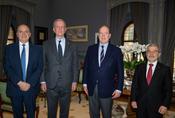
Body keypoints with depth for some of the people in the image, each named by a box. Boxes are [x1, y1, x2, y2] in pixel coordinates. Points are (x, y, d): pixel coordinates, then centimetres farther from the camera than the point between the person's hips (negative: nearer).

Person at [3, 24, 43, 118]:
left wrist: (29, 83, -13)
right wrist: (19, 82, -14)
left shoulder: (38, 49, 1)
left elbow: (40, 68, -4)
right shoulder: (9, 48, 3)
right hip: (14, 88, 1)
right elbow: (7, 67, -4)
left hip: (31, 88, 0)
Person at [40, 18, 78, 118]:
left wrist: (74, 81, 1)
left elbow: (75, 65, 5)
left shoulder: (72, 46, 4)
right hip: (51, 84, 0)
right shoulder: (47, 45, 2)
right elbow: (43, 64, 2)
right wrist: (43, 81, -2)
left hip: (67, 84, 1)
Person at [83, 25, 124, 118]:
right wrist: (85, 83, 5)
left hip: (107, 89, -2)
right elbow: (86, 67, 8)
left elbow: (120, 71, -2)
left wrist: (119, 89, -5)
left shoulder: (116, 51, -2)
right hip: (92, 88, 2)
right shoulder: (91, 49, 5)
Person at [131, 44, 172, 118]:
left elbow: (168, 89, -1)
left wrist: (165, 105, -7)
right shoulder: (140, 67, 5)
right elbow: (134, 85, 6)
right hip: (140, 105, 2)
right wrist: (133, 100, 0)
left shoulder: (165, 69, -2)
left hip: (156, 106, -1)